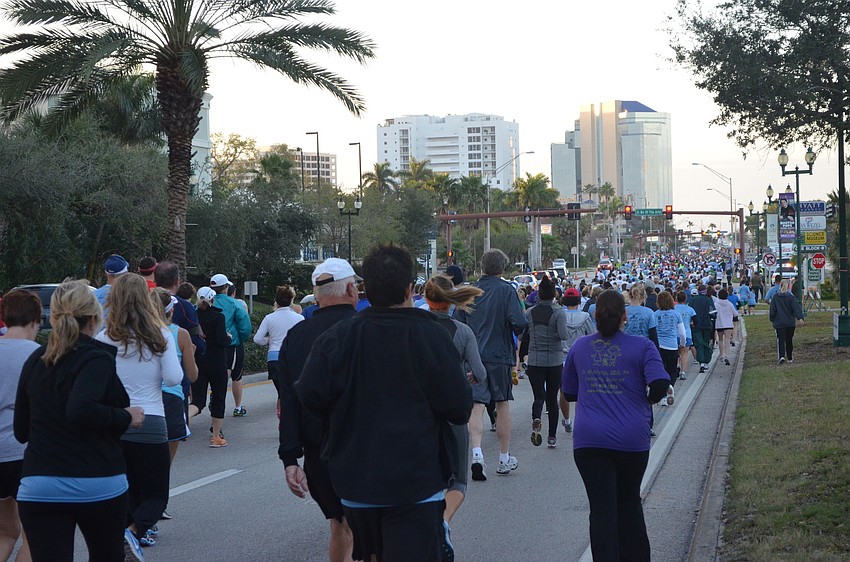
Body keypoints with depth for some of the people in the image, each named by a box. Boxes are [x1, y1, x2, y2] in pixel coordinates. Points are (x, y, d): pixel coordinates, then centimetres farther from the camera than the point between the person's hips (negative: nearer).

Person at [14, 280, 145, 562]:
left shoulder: (35, 361, 10)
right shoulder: (96, 358, -8)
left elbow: (21, 431, 15)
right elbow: (81, 410, -26)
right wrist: (125, 417, -12)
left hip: (37, 487, 4)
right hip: (98, 483, -4)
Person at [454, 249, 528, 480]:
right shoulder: (506, 290, -7)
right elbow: (519, 322, -17)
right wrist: (518, 331, 5)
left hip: (473, 355, 2)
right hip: (500, 354, -2)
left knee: (477, 405, -1)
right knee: (502, 404, 11)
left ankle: (477, 454, -21)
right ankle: (504, 458, 20)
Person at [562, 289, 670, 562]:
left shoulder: (579, 347, 8)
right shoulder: (641, 346, -1)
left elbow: (569, 392, 16)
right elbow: (660, 385, -13)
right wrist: (649, 400, 7)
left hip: (589, 440, 0)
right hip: (632, 438, 0)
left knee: (602, 509, -1)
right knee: (629, 501, 20)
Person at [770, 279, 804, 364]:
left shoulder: (775, 297, -2)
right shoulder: (791, 297, -5)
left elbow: (772, 310, 2)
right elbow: (796, 308, -14)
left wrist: (772, 320, 12)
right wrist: (800, 318, -22)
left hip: (779, 323, -1)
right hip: (790, 322, 1)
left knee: (780, 340, -2)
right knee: (789, 340, 14)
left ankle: (782, 356, -23)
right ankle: (790, 358, 24)